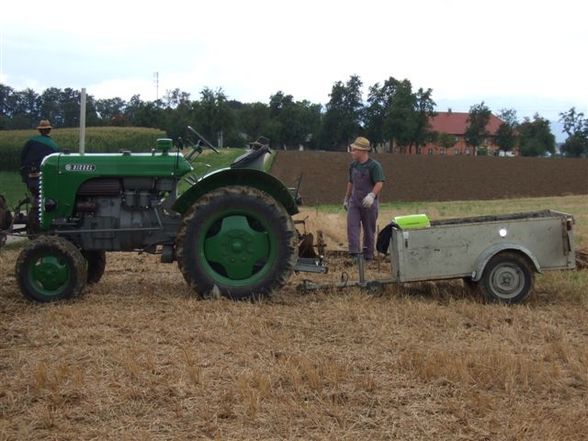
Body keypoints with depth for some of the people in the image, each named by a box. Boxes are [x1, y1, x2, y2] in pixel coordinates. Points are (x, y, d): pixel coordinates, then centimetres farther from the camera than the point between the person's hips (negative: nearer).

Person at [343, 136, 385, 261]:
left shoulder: (374, 165, -9)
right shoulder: (353, 165, 12)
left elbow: (379, 183, -20)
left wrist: (372, 195, -36)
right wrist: (346, 198, 26)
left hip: (369, 203, -5)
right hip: (354, 201, 5)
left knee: (369, 230, 4)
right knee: (352, 225, -13)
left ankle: (368, 254, 14)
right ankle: (354, 251, -21)